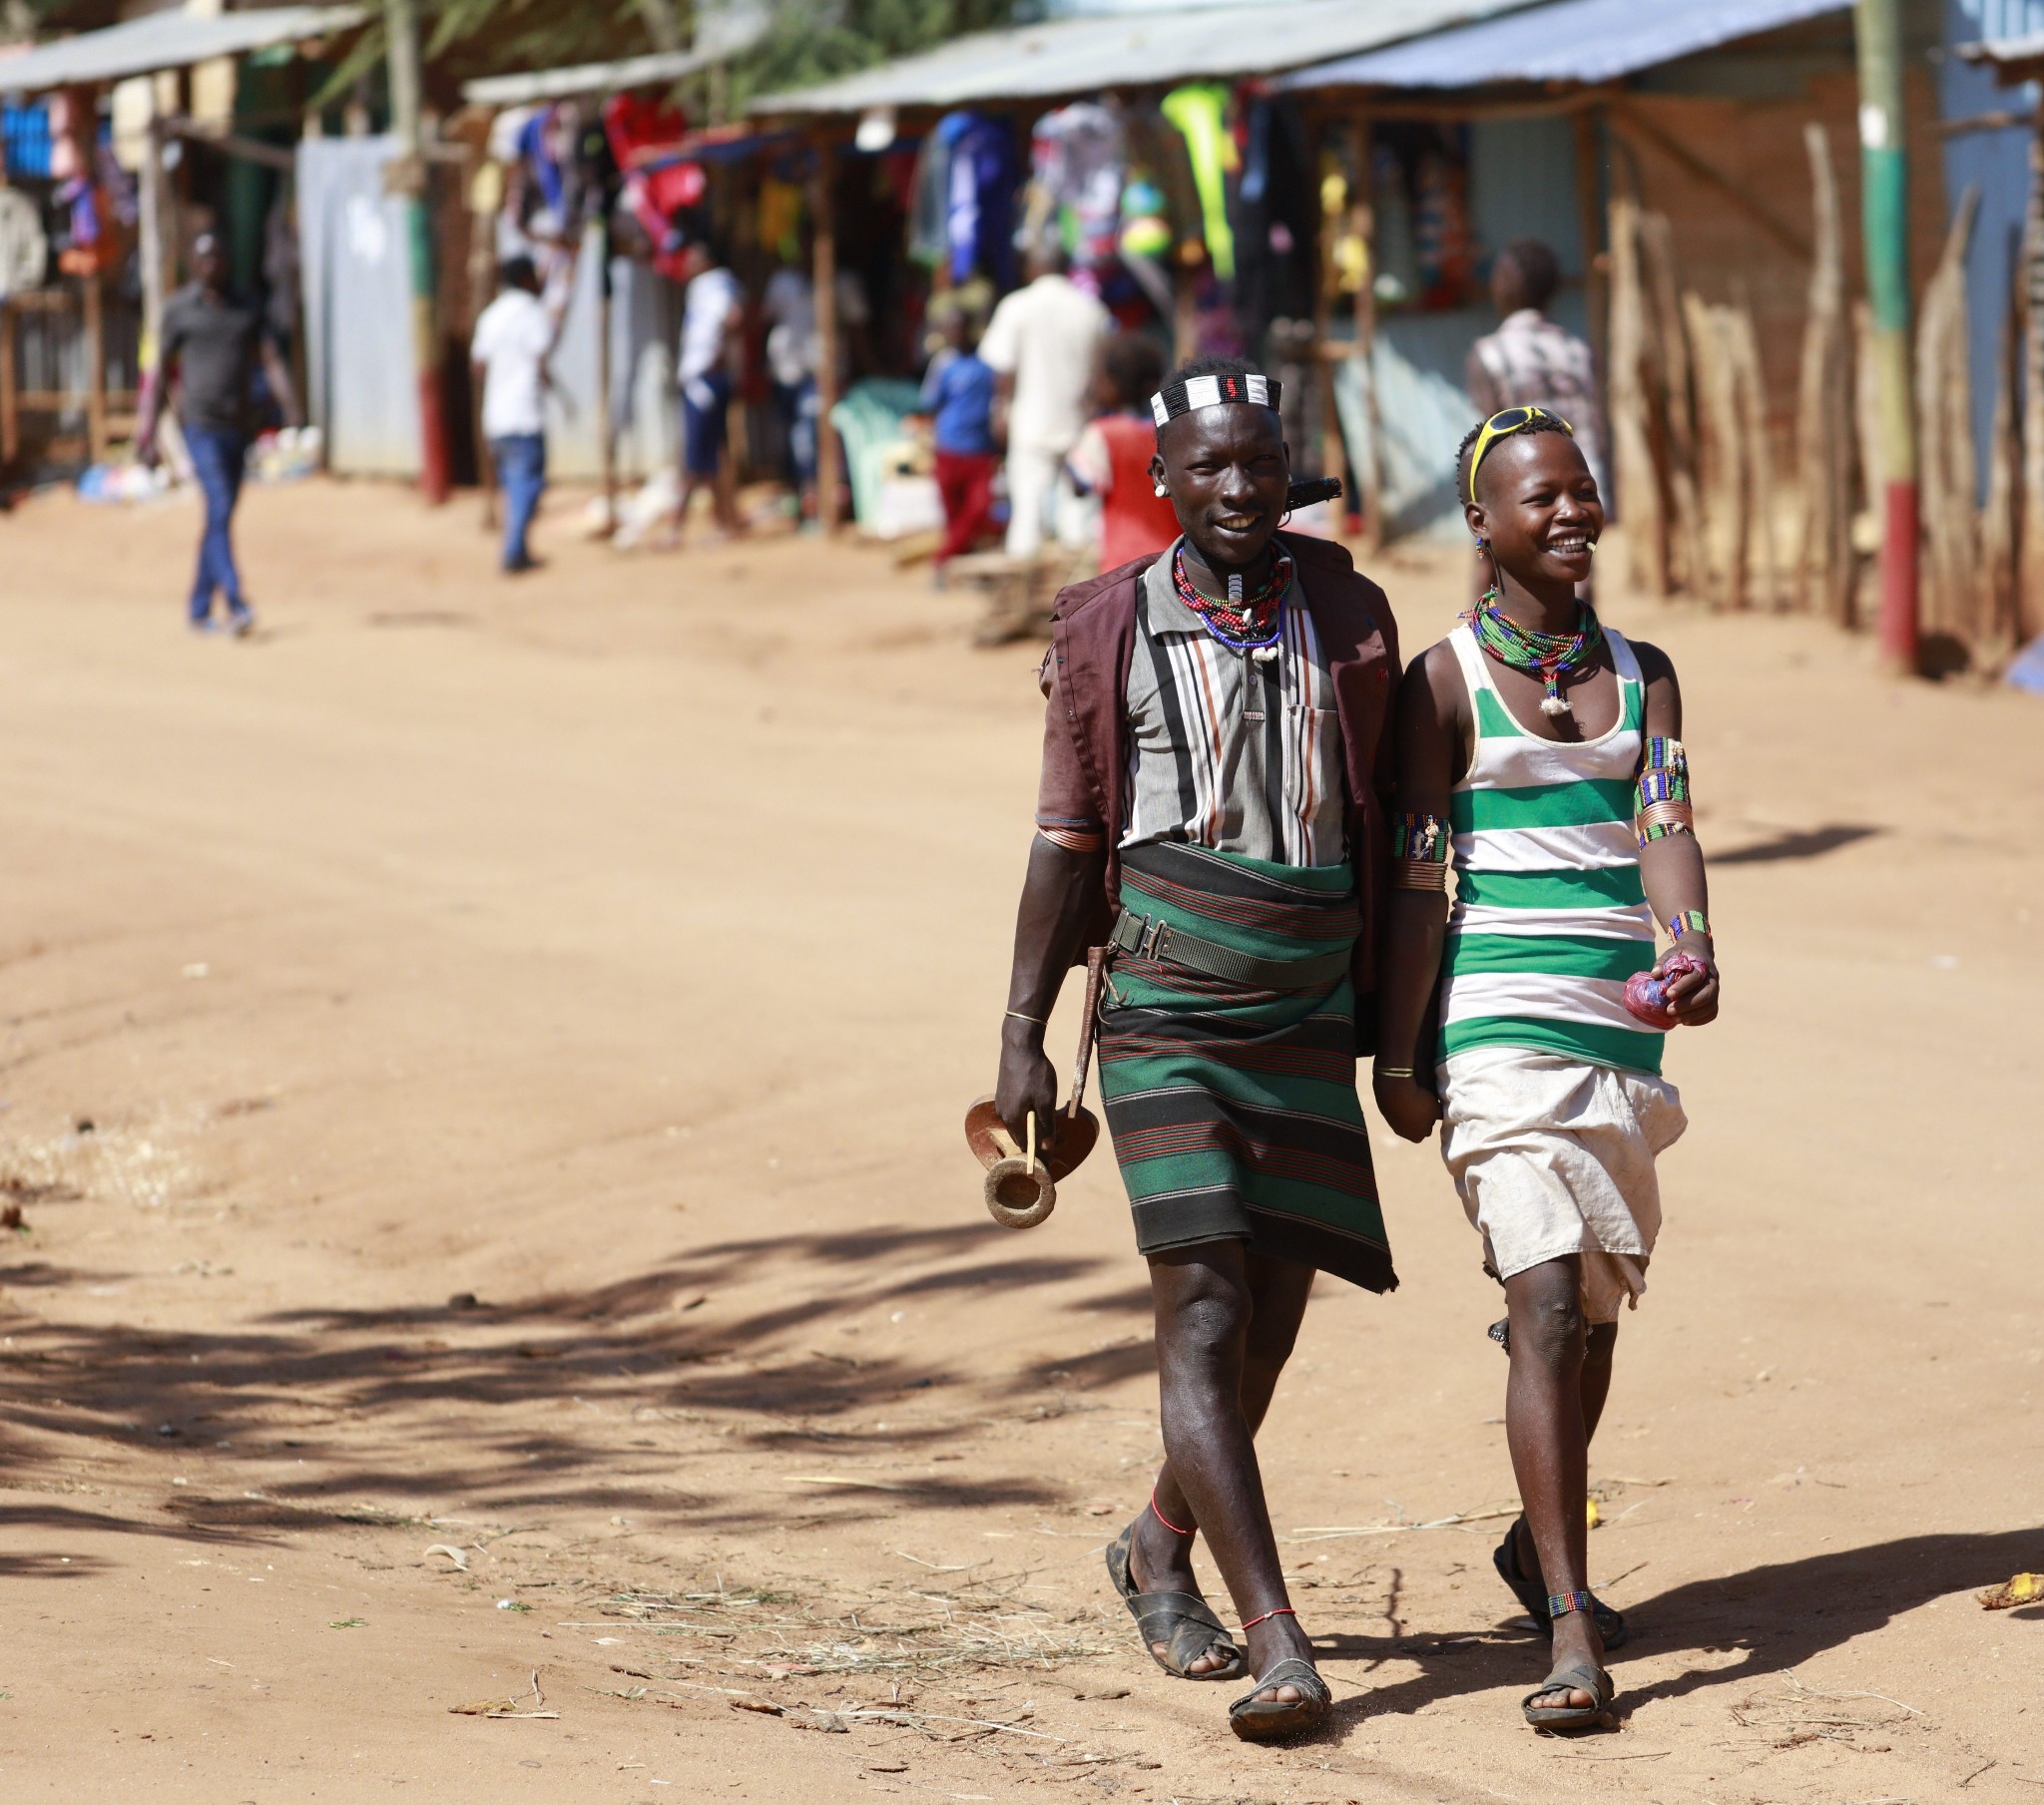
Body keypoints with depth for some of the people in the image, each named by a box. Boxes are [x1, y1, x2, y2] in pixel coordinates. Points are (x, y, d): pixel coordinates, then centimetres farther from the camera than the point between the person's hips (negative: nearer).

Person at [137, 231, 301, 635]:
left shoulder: (247, 311, 12)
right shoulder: (179, 309, 2)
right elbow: (162, 373, 6)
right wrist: (149, 434, 4)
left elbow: (271, 363, 4)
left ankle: (199, 609, 18)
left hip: (239, 426, 5)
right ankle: (235, 603, -28)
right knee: (219, 510, -18)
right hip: (200, 424, -5)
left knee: (220, 518, 9)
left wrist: (293, 415, -9)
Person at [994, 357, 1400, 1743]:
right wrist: (1024, 1037, -1)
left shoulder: (1349, 613, 6)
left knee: (1271, 1317, 9)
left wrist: (1398, 1013, 13)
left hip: (1310, 1018, 3)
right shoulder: (1112, 630, 0)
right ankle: (1278, 1641, -18)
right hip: (1167, 1015, -3)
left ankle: (1162, 1546, 35)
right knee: (1203, 1311, -13)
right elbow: (1066, 843, 3)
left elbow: (1385, 821, 13)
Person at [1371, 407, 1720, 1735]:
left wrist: (1693, 945, -23)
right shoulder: (1446, 681, -1)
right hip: (1500, 1014, -5)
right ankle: (1571, 1634, -20)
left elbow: (1665, 823, -4)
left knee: (1598, 1301, 14)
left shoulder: (1642, 675, 11)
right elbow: (1419, 878, -2)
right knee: (1545, 1296, -15)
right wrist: (1399, 1055, -4)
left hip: (1622, 1015, 5)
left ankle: (1544, 1546, 37)